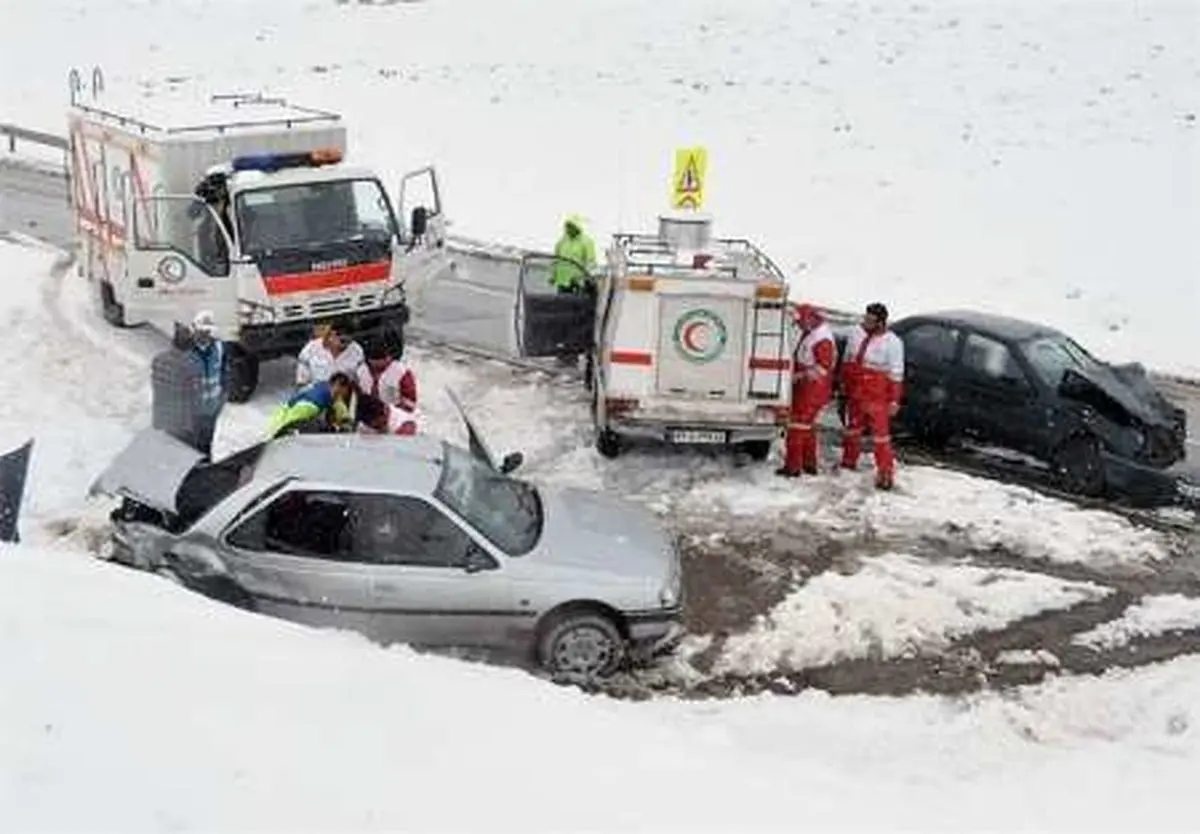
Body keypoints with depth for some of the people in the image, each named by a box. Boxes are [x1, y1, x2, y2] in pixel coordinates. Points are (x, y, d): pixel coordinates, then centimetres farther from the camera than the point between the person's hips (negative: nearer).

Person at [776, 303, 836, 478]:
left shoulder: (822, 339, -20)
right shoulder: (808, 334, 11)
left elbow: (822, 368, -24)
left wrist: (799, 376, -20)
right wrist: (795, 375, 11)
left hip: (813, 389, -11)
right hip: (803, 386, 11)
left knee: (799, 424, -9)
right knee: (807, 425, 18)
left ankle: (793, 466, -6)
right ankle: (809, 464, 28)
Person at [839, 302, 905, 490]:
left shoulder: (892, 343, -14)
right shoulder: (856, 333, 2)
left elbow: (896, 374, -11)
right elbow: (846, 360, 14)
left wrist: (894, 400, -12)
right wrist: (844, 383, 18)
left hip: (877, 396, -6)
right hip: (855, 392, 6)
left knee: (881, 432, -5)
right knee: (853, 428, 19)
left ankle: (886, 474, -1)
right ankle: (849, 462, 36)